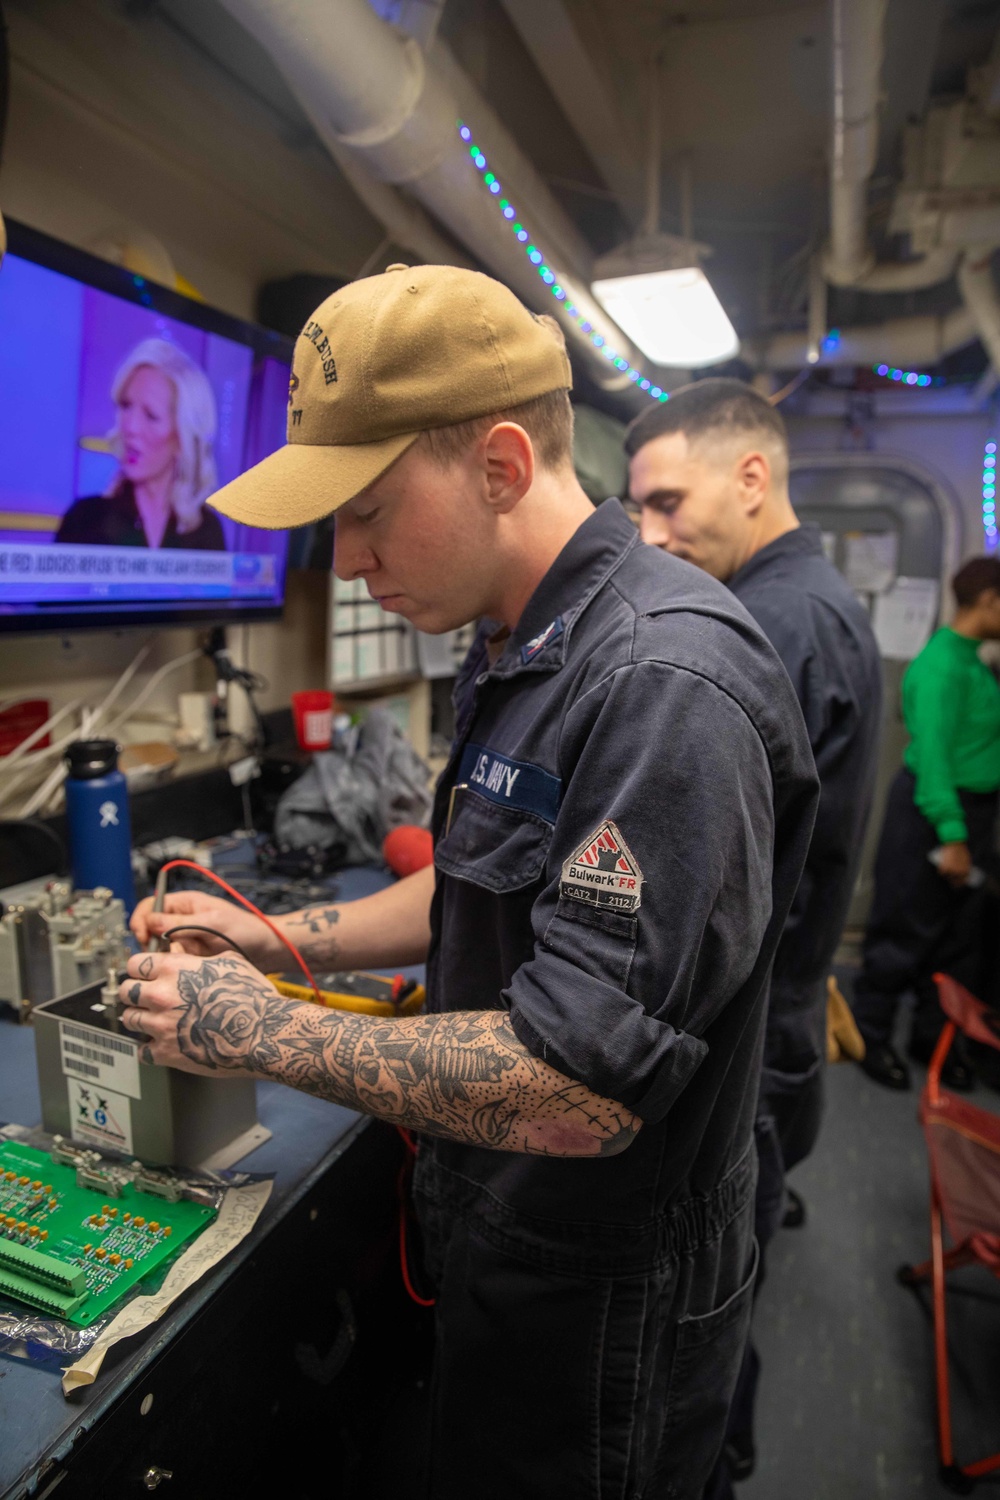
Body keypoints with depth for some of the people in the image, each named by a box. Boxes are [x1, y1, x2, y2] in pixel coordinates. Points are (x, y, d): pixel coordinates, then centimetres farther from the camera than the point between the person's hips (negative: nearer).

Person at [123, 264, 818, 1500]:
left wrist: (256, 1029, -22)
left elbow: (577, 1092, -33)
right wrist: (287, 939, 2)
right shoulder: (518, 652, 3)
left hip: (602, 1301, -8)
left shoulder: (663, 680, -30)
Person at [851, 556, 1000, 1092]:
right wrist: (951, 835, -24)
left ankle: (932, 1036, 29)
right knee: (907, 931, 2)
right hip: (932, 811, -9)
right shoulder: (942, 663, -18)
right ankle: (871, 1036, 17)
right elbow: (932, 752, -23)